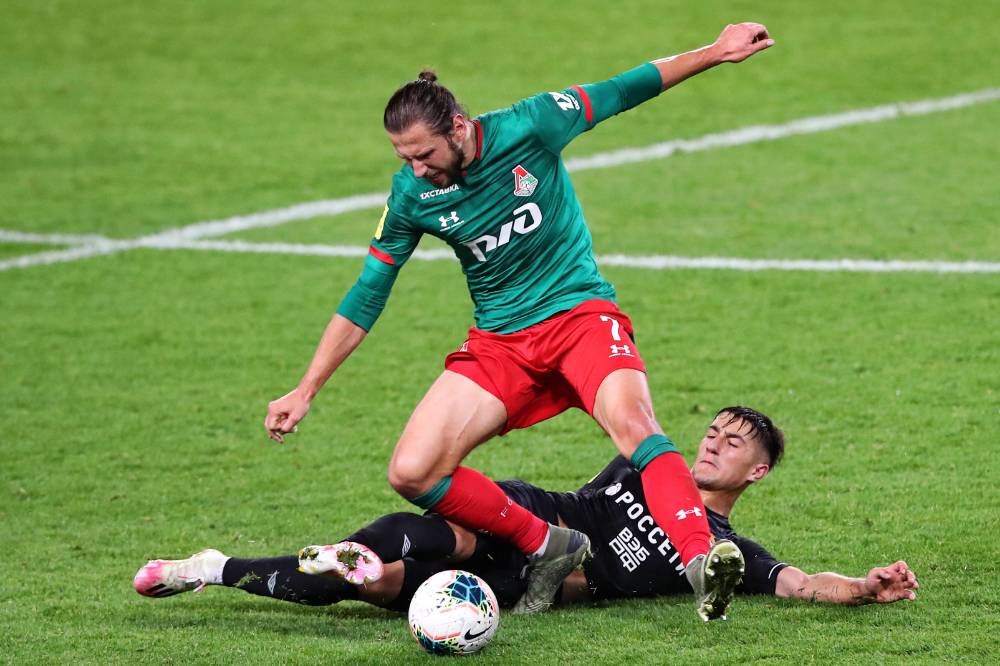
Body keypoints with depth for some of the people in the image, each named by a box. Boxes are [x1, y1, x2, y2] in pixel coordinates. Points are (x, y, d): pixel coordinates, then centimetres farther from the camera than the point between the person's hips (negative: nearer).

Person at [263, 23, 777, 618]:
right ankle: (547, 547, -3)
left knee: (632, 421, -34)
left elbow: (619, 92, 1)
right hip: (499, 342, 3)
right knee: (412, 473, -14)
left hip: (580, 311, -3)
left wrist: (716, 52, 1)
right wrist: (305, 392, 4)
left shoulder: (527, 127, -12)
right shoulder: (411, 196, -5)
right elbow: (365, 300, 4)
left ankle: (701, 561, -45)